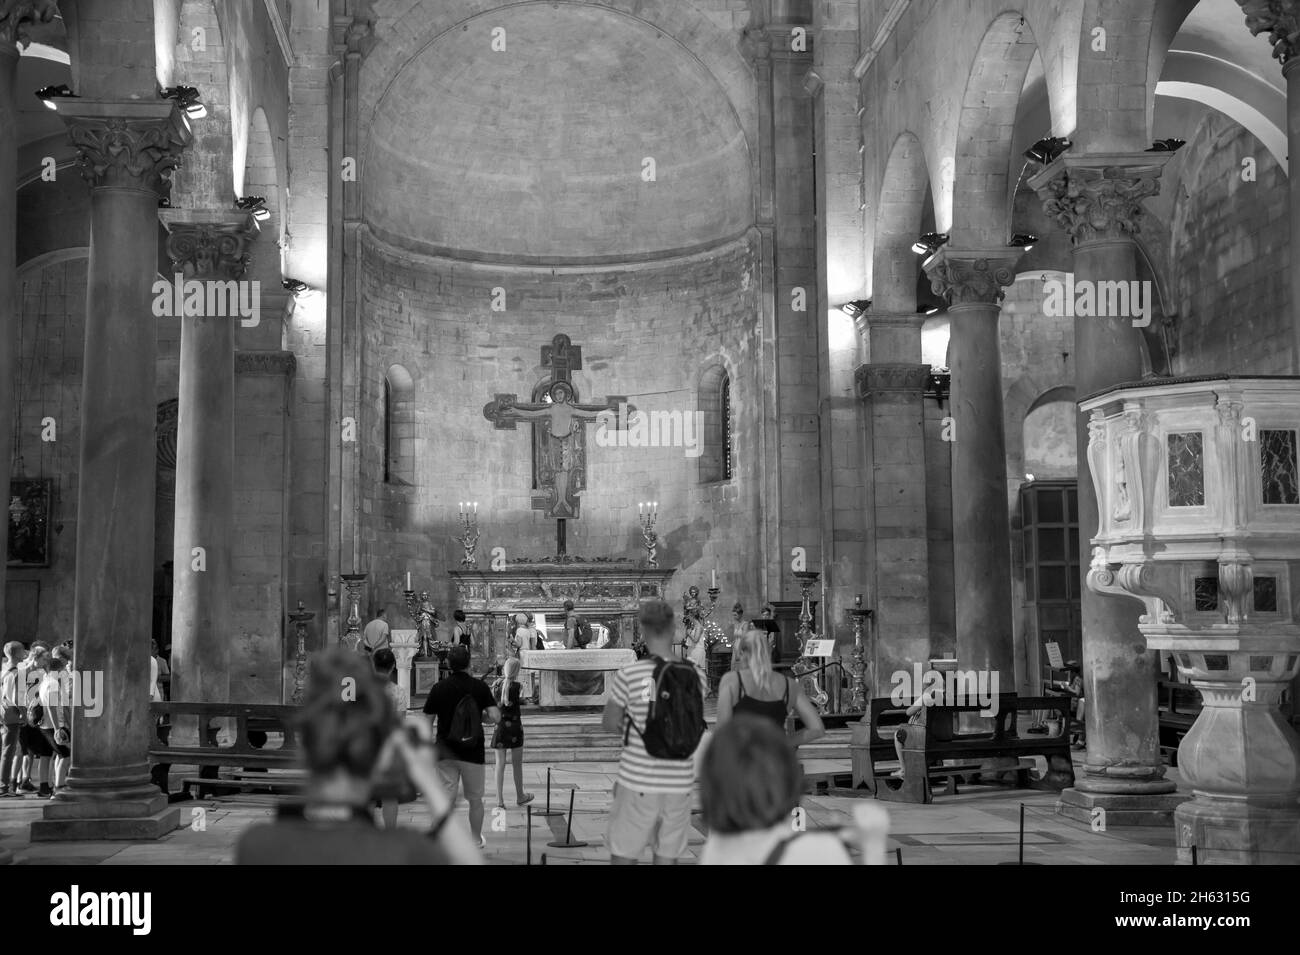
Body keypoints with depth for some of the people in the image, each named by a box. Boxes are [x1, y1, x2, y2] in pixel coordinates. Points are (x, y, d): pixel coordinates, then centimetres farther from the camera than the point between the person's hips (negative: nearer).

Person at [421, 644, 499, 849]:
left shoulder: (439, 688, -4)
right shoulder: (479, 687, -6)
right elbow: (495, 717, -13)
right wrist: (480, 717, 7)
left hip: (446, 752, 1)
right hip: (473, 753, -1)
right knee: (475, 799, 15)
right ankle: (476, 839, 28)